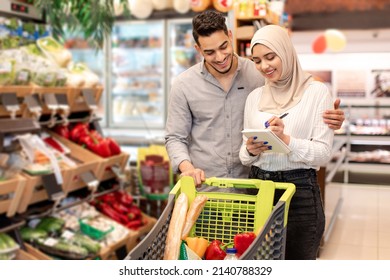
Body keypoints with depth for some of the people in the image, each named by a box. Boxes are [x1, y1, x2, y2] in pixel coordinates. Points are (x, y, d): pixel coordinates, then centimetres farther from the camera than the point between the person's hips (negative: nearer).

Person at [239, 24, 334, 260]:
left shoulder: (317, 92, -3)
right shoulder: (254, 97, 10)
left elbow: (324, 153, -8)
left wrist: (287, 140, -23)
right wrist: (249, 151, -9)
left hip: (300, 191, -4)